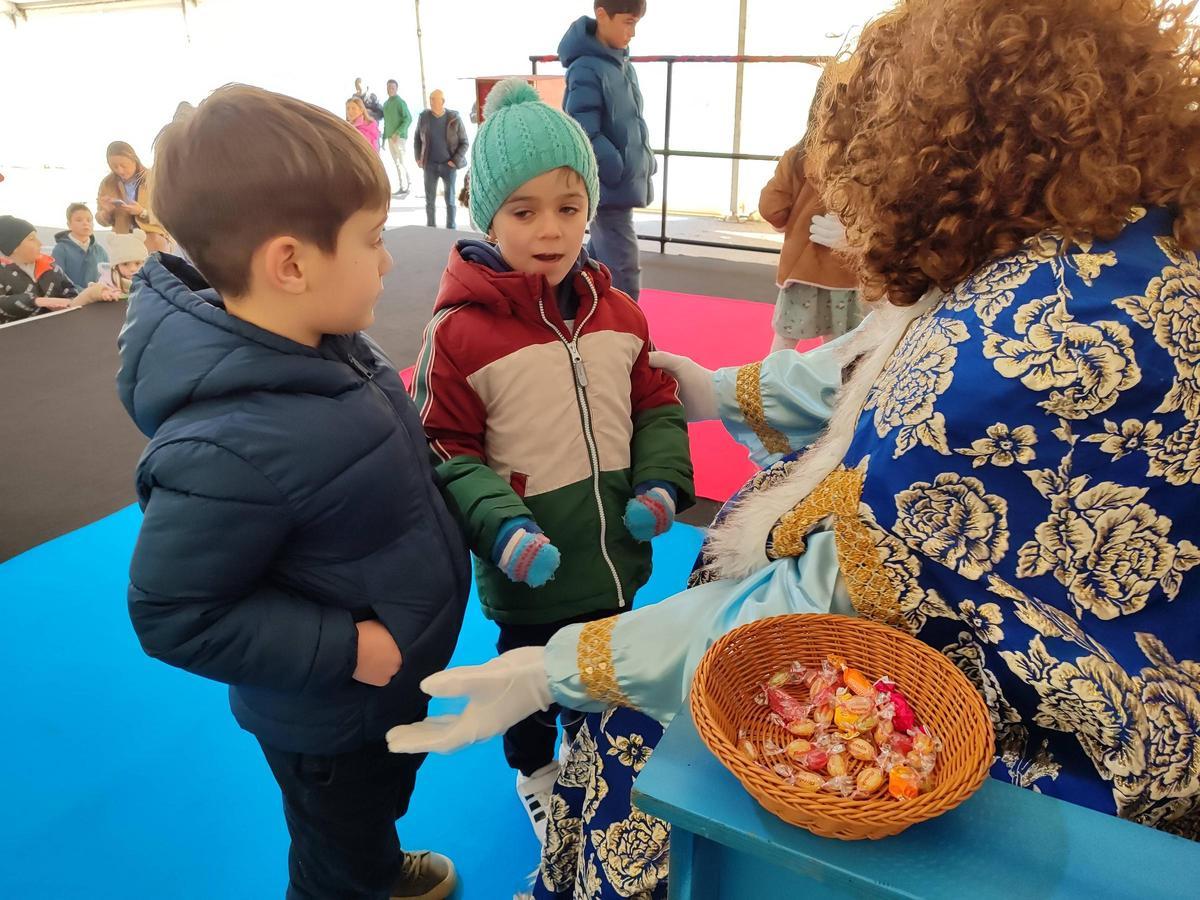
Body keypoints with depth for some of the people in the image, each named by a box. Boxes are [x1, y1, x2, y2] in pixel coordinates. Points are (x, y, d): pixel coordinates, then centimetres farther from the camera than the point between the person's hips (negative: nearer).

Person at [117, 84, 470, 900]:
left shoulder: (321, 343, -13)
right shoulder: (233, 444, -38)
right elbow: (174, 614, -28)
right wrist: (346, 649, -26)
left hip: (396, 675, 8)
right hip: (328, 717, -8)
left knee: (384, 801, 37)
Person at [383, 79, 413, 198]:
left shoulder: (400, 102, -8)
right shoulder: (386, 103, 15)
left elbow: (408, 119, -16)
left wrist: (398, 133, -21)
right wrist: (384, 137, 17)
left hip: (400, 137, -8)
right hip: (390, 138, 8)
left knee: (400, 162, -8)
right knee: (397, 162, 10)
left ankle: (404, 187, -4)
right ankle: (408, 182, 18)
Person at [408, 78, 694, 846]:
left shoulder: (616, 312, -5)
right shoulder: (460, 331, -20)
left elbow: (656, 405, 5)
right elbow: (447, 453, -16)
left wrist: (661, 482, -10)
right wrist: (500, 526, -28)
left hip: (616, 556, 5)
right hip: (528, 577, -4)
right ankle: (536, 769, 54)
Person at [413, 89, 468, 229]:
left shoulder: (454, 118, -6)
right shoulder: (424, 117, 1)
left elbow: (464, 143, -2)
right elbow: (417, 139, 13)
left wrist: (455, 161, -10)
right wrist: (418, 158, 4)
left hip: (449, 165, -2)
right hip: (430, 165, 2)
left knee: (450, 200, 4)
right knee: (429, 200, 6)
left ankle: (451, 230, 13)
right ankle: (431, 229, 16)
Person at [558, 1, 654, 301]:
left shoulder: (625, 66, 12)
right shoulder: (587, 69, -15)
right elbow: (585, 136, -22)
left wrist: (645, 163, 9)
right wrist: (622, 172, -19)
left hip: (625, 186, 9)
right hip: (609, 187, -9)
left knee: (599, 263, 17)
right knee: (624, 273, -9)